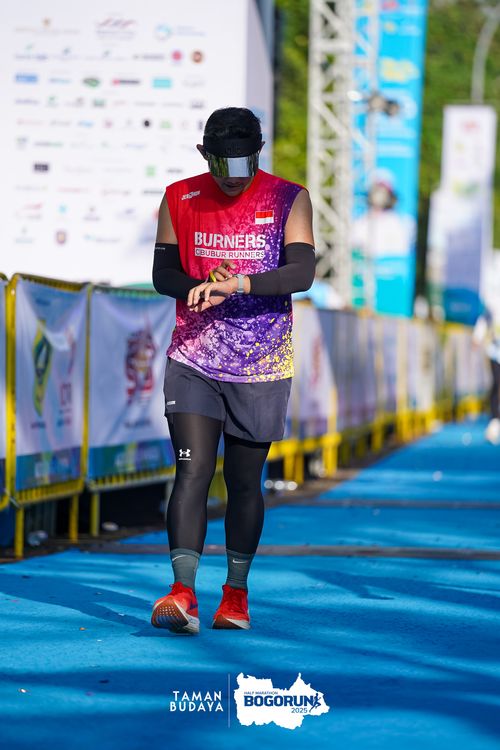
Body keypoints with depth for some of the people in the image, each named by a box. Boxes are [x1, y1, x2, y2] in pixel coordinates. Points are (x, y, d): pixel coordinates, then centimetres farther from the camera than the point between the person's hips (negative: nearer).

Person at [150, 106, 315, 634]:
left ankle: (236, 591, 21)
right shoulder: (180, 199, 4)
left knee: (244, 482, 7)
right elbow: (162, 274, 5)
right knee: (192, 470, -13)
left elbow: (301, 274, -14)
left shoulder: (289, 200, -3)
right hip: (193, 359, 1)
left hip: (261, 365, -1)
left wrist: (236, 283, -28)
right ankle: (183, 593, -19)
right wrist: (203, 286, -16)